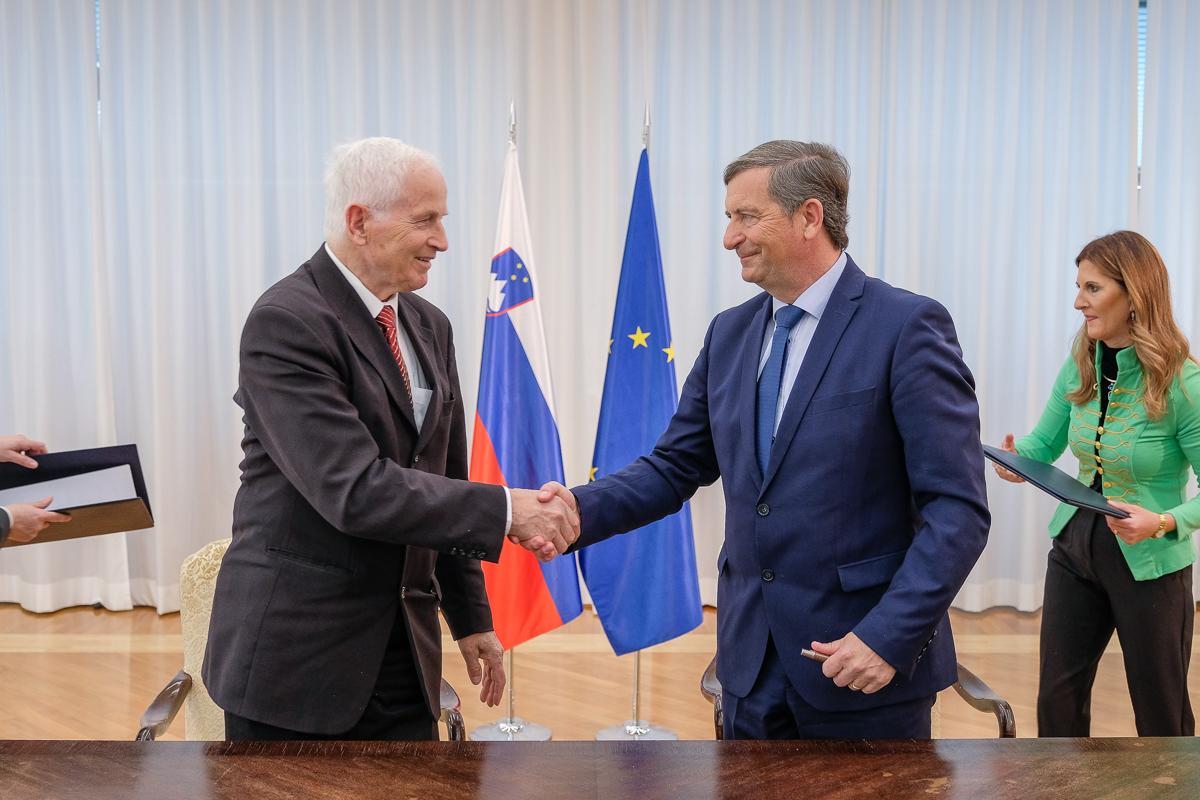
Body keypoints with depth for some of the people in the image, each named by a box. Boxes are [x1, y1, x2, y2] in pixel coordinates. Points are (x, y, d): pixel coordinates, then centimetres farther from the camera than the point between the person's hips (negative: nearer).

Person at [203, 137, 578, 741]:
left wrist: (470, 616, 16)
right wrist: (506, 510, -22)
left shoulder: (429, 327, 10)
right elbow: (354, 491, -24)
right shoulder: (286, 323, -16)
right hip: (294, 656, -7)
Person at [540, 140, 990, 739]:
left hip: (870, 667, -5)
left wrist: (890, 636, -21)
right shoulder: (730, 332, 9)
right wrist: (583, 508, -6)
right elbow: (676, 466, 11)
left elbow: (958, 508, -14)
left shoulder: (907, 327, -11)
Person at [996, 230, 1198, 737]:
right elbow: (1045, 441, 10)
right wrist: (1017, 458, -12)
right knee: (1057, 700, 11)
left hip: (1150, 566, -5)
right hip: (1075, 548, 5)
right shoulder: (1080, 367, -2)